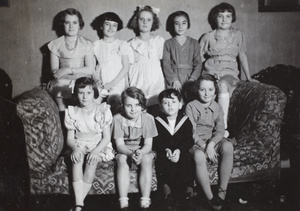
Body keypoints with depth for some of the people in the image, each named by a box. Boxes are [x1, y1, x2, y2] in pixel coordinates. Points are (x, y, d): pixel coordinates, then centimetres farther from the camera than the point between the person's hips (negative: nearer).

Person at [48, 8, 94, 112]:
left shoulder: (87, 44, 9)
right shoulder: (55, 44, 9)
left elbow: (90, 70, -1)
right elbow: (55, 72, 1)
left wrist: (69, 70, -10)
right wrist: (73, 77, -13)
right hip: (63, 82, 0)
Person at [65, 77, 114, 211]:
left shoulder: (103, 111, -2)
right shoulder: (72, 112, 4)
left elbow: (107, 137, -4)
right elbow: (70, 138, 4)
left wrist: (96, 151, -22)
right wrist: (75, 148, -20)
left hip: (99, 146, -1)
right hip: (79, 146, 2)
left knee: (92, 159, -34)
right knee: (76, 158, -32)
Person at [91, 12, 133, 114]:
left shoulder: (122, 44, 7)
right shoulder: (96, 45, 13)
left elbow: (126, 67, 1)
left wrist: (112, 83, -9)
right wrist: (97, 80, -9)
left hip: (118, 83, -2)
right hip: (100, 84, 2)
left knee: (114, 99, -31)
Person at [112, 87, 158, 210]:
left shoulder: (148, 118, -11)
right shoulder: (118, 119, -12)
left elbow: (148, 144, -13)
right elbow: (119, 145, -14)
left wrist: (140, 152, -36)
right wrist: (131, 154, -35)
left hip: (143, 150, 0)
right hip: (124, 151, 0)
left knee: (146, 159, -31)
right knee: (121, 159, -31)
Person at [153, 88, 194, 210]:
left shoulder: (185, 121, 5)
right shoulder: (157, 121, 3)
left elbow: (189, 140, -3)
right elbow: (155, 142, -3)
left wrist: (179, 150, -20)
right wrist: (166, 150, -21)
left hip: (182, 151, 1)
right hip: (164, 152, -1)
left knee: (187, 161, -28)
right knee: (163, 162, -31)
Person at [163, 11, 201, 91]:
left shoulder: (194, 43, 12)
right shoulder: (168, 43, 9)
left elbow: (198, 64, 5)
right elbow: (166, 64, 1)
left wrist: (192, 79, -9)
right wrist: (174, 79, -11)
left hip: (189, 80, 1)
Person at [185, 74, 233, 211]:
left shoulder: (217, 108, 9)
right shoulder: (191, 106, -3)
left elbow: (220, 131, 0)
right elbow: (191, 132, -9)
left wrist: (211, 144, -20)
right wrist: (205, 147, -20)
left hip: (213, 141, 4)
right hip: (196, 143, -3)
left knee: (228, 146, -30)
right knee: (199, 156, -38)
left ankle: (222, 191, -22)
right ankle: (210, 198, -28)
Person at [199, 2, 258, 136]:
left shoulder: (238, 35, 14)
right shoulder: (208, 37, 10)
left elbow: (242, 56, 18)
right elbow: (198, 58, 13)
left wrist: (248, 77, 16)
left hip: (229, 71, 0)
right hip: (210, 71, 0)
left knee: (223, 85, -37)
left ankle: (223, 127, -36)